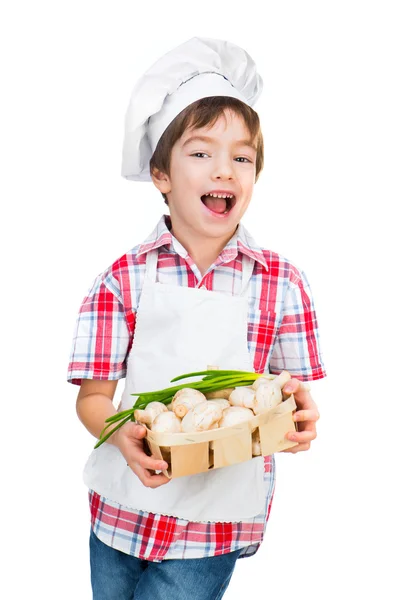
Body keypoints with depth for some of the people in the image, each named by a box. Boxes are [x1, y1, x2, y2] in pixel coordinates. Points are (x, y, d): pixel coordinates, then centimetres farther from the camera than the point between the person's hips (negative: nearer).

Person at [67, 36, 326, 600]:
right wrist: (121, 433, -25)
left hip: (216, 520, -1)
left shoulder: (282, 282, -4)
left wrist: (300, 413, -21)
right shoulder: (125, 278, -5)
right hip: (122, 506, 2)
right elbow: (93, 395, -4)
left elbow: (295, 391, 2)